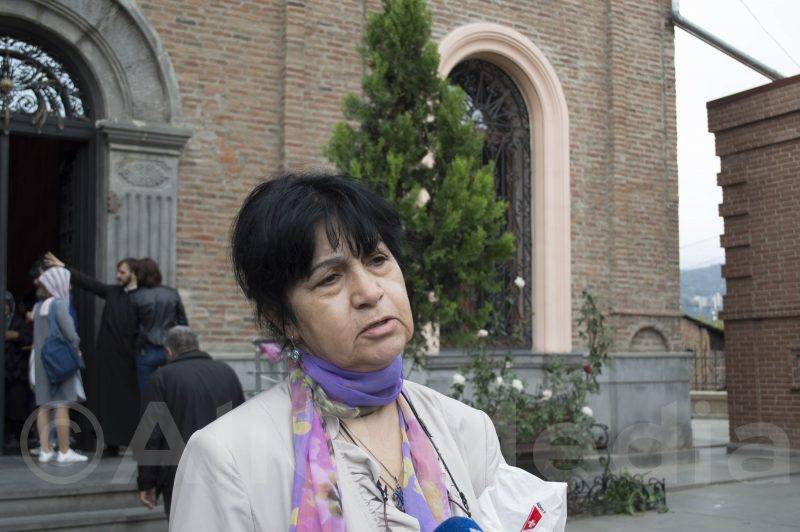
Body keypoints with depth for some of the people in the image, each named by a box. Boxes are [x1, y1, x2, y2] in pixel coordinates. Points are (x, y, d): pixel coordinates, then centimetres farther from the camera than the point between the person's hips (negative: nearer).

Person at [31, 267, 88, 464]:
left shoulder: (38, 307, 11)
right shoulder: (58, 305, -12)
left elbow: (38, 335, 13)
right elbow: (70, 333, -18)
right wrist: (76, 348, 2)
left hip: (42, 359, 8)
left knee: (44, 405, 7)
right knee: (62, 405, -5)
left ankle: (45, 450, 8)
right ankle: (64, 452, -3)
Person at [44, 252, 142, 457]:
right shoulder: (112, 292, 11)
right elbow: (88, 282, 15)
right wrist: (63, 268, 15)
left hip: (129, 359, -6)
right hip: (108, 357, 6)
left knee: (132, 401, -1)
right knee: (109, 400, 7)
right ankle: (112, 444, 14)